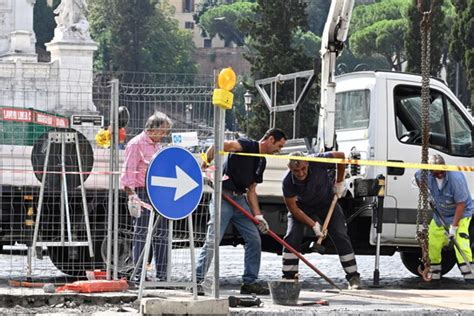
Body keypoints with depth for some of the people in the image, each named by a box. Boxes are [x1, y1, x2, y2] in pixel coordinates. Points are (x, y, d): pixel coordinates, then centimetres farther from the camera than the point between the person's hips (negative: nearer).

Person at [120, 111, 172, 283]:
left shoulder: (157, 145, 19)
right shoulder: (136, 144, -6)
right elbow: (129, 172, -12)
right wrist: (131, 194, -20)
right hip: (142, 193, -8)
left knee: (161, 233, 7)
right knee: (141, 233, -7)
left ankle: (162, 275, 12)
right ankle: (138, 274, -5)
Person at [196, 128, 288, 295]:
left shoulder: (261, 161, 16)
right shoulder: (248, 145, -10)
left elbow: (251, 190, 16)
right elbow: (225, 145, -29)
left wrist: (258, 215, 6)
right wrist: (207, 160, -39)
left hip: (240, 200, 9)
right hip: (223, 197, -9)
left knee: (254, 239, 6)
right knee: (212, 240, -13)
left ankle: (249, 282, 14)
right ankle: (197, 280, -8)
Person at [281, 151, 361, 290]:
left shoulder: (318, 162, -34)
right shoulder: (287, 182, -32)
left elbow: (340, 156, -16)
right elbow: (293, 208, -23)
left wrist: (339, 182, -9)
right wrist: (313, 225, -29)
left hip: (327, 202, 0)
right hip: (302, 207, 0)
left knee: (340, 236, -7)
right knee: (292, 237, -16)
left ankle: (354, 278, -1)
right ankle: (289, 277, -7)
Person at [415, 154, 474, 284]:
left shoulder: (456, 178, -32)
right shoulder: (427, 175, -15)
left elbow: (461, 204, -28)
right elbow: (417, 176, 13)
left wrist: (454, 226, -28)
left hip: (461, 214, -6)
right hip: (440, 214, 6)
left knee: (461, 244, -22)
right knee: (433, 244, 6)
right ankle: (434, 276, 23)